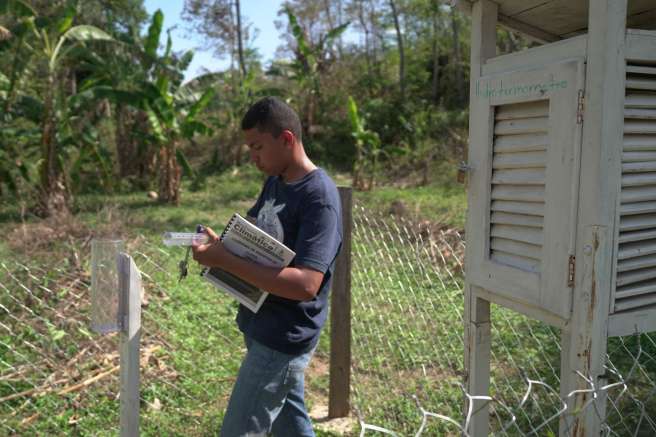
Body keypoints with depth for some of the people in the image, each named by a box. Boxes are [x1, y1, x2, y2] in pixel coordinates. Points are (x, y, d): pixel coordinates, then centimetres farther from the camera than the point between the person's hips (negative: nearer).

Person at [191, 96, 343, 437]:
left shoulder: (319, 198, -23)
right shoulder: (275, 182, 5)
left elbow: (305, 284, -31)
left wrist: (226, 261, -31)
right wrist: (217, 245, -6)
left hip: (283, 340, -9)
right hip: (262, 328, 9)